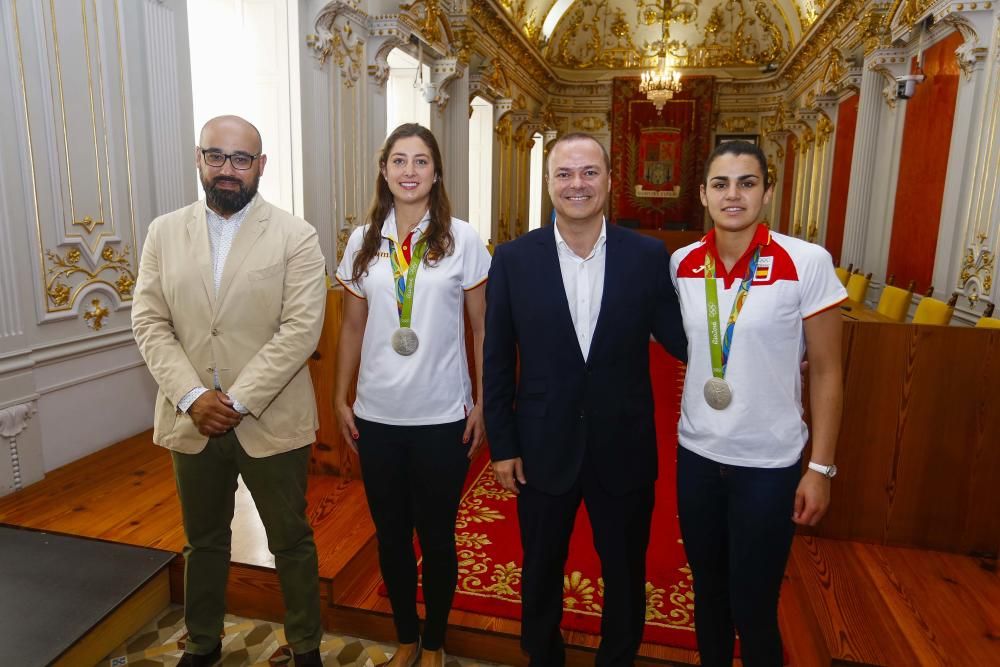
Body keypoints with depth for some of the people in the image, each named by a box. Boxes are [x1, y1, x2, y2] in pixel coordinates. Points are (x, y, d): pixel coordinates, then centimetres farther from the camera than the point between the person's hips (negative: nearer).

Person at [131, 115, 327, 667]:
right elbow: (149, 324, 0)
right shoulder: (164, 233, 4)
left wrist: (238, 400, -18)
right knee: (203, 541, 21)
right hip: (190, 419, 4)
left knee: (291, 540, 12)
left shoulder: (296, 237, -7)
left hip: (270, 420, -3)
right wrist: (192, 396, -13)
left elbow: (300, 329, -15)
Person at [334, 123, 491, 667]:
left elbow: (482, 329, -2)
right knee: (390, 534, 16)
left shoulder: (462, 239, -4)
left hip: (442, 417, -2)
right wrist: (339, 399, 7)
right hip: (377, 416, 3)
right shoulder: (363, 241, 4)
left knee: (436, 536, 11)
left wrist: (483, 402, -5)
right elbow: (353, 327, 9)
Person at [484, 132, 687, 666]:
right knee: (541, 573, 21)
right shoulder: (513, 259, -7)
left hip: (624, 449, 1)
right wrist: (502, 444, -2)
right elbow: (497, 362, -3)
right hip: (543, 448, 0)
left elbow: (678, 339, 0)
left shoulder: (648, 256, -6)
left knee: (626, 576, 20)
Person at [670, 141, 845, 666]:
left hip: (769, 463, -3)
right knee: (708, 592, 19)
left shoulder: (808, 263, -13)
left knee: (754, 608, 10)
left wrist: (821, 467, -7)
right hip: (696, 454, 3)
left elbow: (826, 372, -7)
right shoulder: (682, 264, -3)